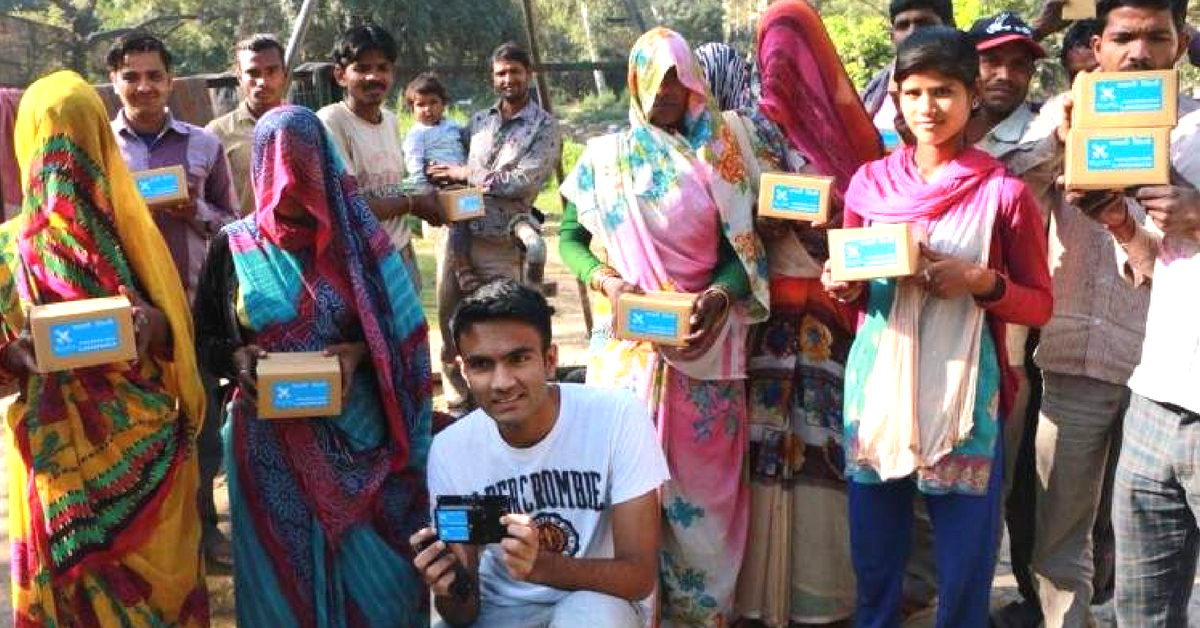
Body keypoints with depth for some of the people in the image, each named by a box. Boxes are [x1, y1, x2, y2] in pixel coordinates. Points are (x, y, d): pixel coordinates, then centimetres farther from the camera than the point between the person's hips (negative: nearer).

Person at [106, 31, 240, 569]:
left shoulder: (204, 144, 4)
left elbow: (232, 221, 8)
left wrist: (197, 213, -11)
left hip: (196, 300, 1)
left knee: (203, 418, 10)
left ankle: (204, 525, 26)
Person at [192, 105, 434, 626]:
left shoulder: (356, 236, 0)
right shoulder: (233, 246, 1)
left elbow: (397, 331, 4)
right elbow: (204, 339, 7)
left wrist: (357, 353, -15)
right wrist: (237, 358, -13)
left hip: (355, 434, 0)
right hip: (270, 441, 0)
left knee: (370, 570, 4)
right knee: (283, 570, 9)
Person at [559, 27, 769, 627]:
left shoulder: (718, 156, 3)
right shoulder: (604, 156, 3)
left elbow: (742, 246, 2)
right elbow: (568, 237, 8)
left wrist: (720, 296, -17)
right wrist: (603, 279, -11)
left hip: (704, 340, 0)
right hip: (627, 340, 0)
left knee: (702, 473, 5)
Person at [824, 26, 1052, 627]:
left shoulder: (1004, 191, -5)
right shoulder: (869, 182, 4)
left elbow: (1039, 303, 1)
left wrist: (982, 282, -18)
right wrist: (843, 286, -8)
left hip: (963, 392, -3)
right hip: (876, 385, 3)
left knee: (965, 562, 7)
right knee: (873, 555, 13)